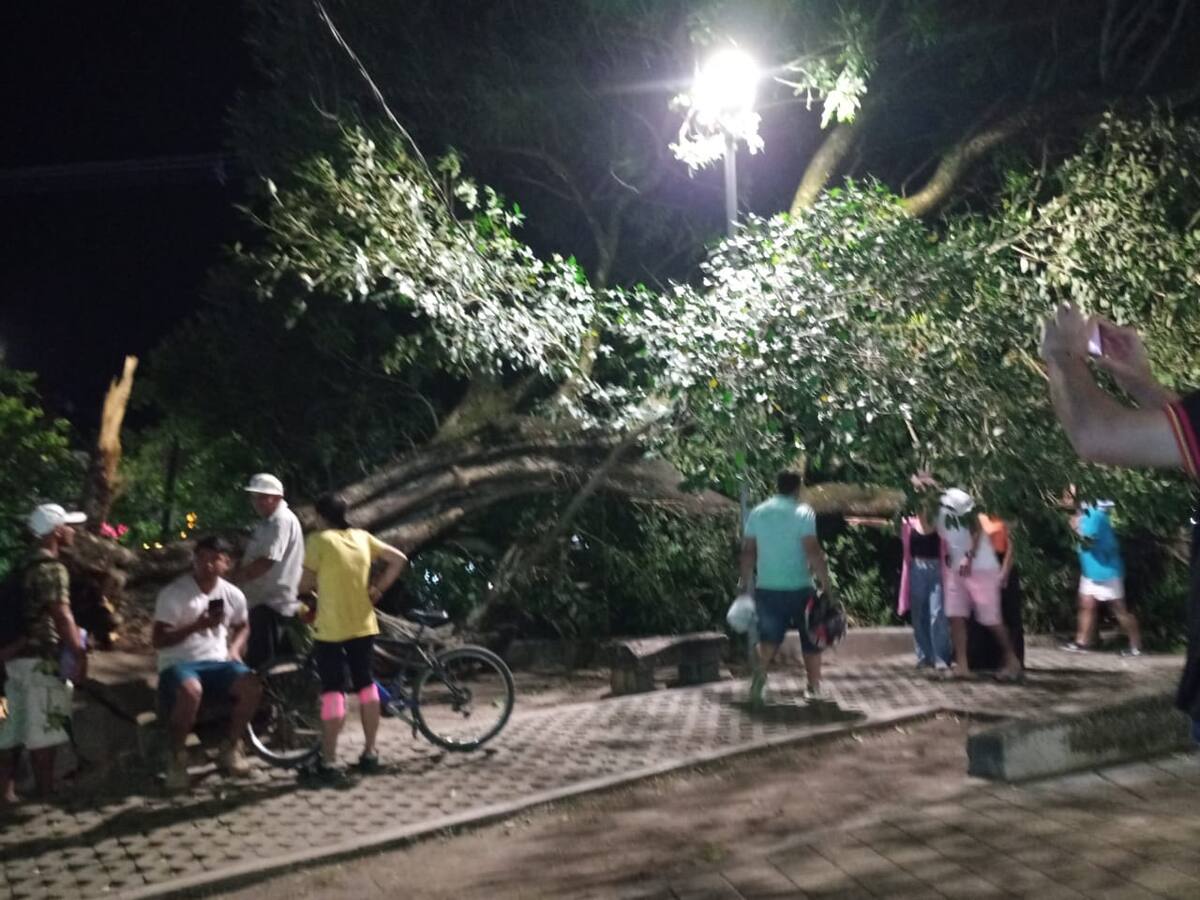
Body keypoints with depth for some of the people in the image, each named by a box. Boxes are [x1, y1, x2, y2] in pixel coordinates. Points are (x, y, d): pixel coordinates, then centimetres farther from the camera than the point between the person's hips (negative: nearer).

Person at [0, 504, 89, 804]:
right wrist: (80, 653, -17)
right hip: (41, 659, -9)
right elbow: (61, 616, -20)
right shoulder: (52, 568, -14)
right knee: (43, 733, -3)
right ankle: (45, 795, 2)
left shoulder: (25, 565, 15)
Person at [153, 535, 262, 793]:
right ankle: (177, 757, -13)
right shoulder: (173, 593, -8)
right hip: (179, 663, -4)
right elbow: (158, 640, -11)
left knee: (252, 686, -24)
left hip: (217, 662, 4)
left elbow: (242, 626, 25)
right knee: (191, 691, -38)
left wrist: (235, 648, 4)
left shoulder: (233, 595, 6)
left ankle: (230, 748, -1)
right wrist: (196, 626, -21)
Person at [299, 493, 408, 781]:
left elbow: (306, 584, -9)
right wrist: (377, 589, 11)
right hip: (363, 625, 5)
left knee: (332, 692, -2)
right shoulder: (362, 537, 6)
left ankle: (328, 763, 0)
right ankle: (370, 753, 21)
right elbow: (399, 559, 7)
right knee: (366, 685, 14)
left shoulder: (319, 540, -9)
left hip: (332, 629, -5)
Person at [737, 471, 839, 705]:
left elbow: (748, 551, 6)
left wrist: (745, 581, 14)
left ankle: (761, 671, -14)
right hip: (798, 587, -3)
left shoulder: (757, 512, 5)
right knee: (810, 638, 13)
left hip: (766, 587, 4)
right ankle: (814, 687, 19)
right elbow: (812, 550, -17)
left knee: (770, 636, 14)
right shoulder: (803, 512, -8)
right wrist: (826, 582, -14)